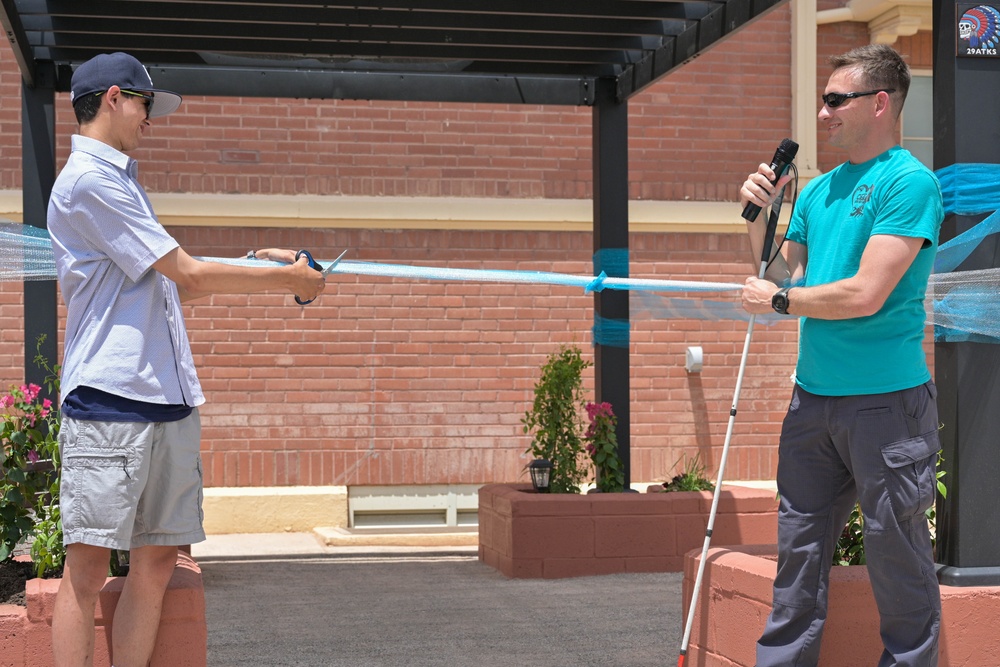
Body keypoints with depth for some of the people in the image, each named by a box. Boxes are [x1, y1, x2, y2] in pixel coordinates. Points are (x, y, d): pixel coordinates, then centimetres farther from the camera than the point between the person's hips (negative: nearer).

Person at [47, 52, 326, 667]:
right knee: (89, 567, -8)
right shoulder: (89, 180, -8)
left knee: (157, 561, 6)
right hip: (109, 397, -9)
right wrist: (285, 279, 0)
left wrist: (254, 263, 16)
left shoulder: (121, 181, 22)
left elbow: (168, 286, 25)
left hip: (169, 398, 9)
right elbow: (189, 274, -9)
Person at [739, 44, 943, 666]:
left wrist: (778, 301, -6)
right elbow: (783, 276, 18)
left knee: (897, 557, 3)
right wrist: (759, 218, 4)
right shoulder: (819, 190, 13)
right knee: (799, 550, 12)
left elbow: (865, 295, -19)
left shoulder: (909, 182, -11)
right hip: (814, 396, 7)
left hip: (886, 401, -7)